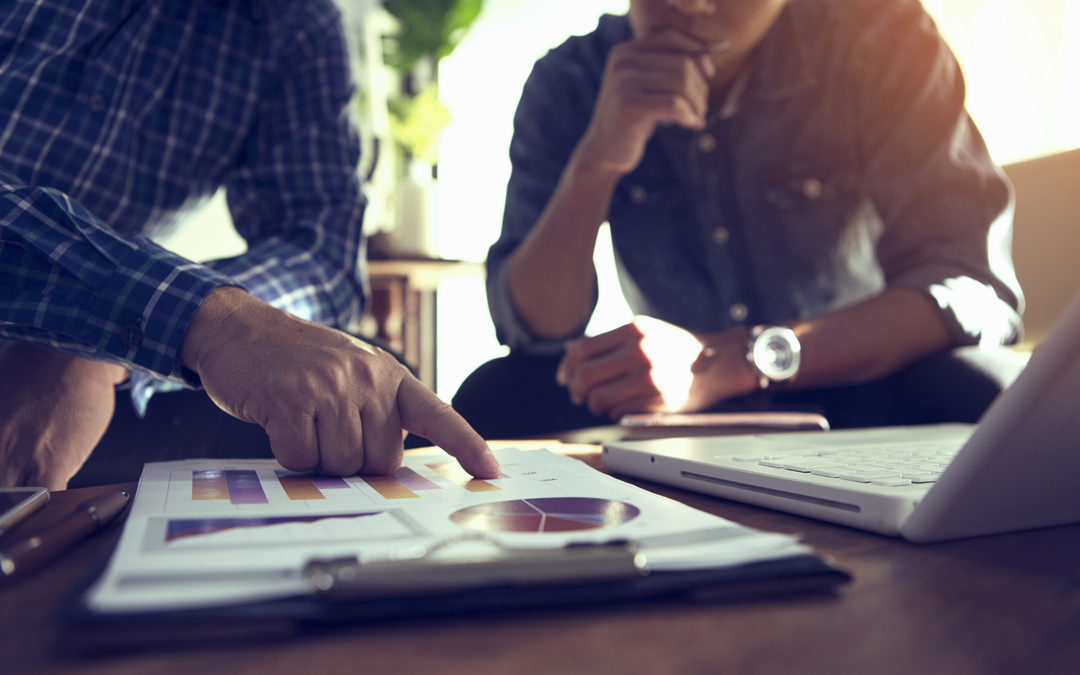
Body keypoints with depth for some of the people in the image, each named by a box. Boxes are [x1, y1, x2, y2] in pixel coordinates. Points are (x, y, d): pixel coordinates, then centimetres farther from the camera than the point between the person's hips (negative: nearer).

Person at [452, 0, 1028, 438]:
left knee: (989, 392, -31)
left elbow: (978, 285, -21)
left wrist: (734, 360, -32)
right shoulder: (569, 85, -6)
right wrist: (596, 163, -28)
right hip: (680, 418, 1)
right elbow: (533, 330, -11)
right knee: (496, 396, -23)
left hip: (861, 400, 0)